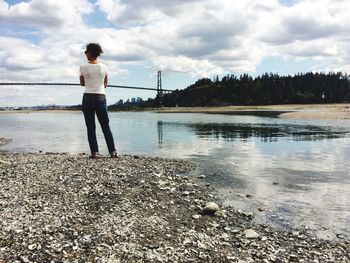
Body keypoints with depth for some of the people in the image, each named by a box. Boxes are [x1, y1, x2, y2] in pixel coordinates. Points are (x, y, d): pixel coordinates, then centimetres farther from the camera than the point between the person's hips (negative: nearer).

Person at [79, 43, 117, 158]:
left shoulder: (83, 67, -4)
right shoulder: (104, 67, 1)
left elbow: (82, 83, 8)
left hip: (88, 98, -1)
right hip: (101, 98, 2)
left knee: (91, 127, 5)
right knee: (106, 126, 7)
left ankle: (94, 152, 3)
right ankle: (113, 151, 4)